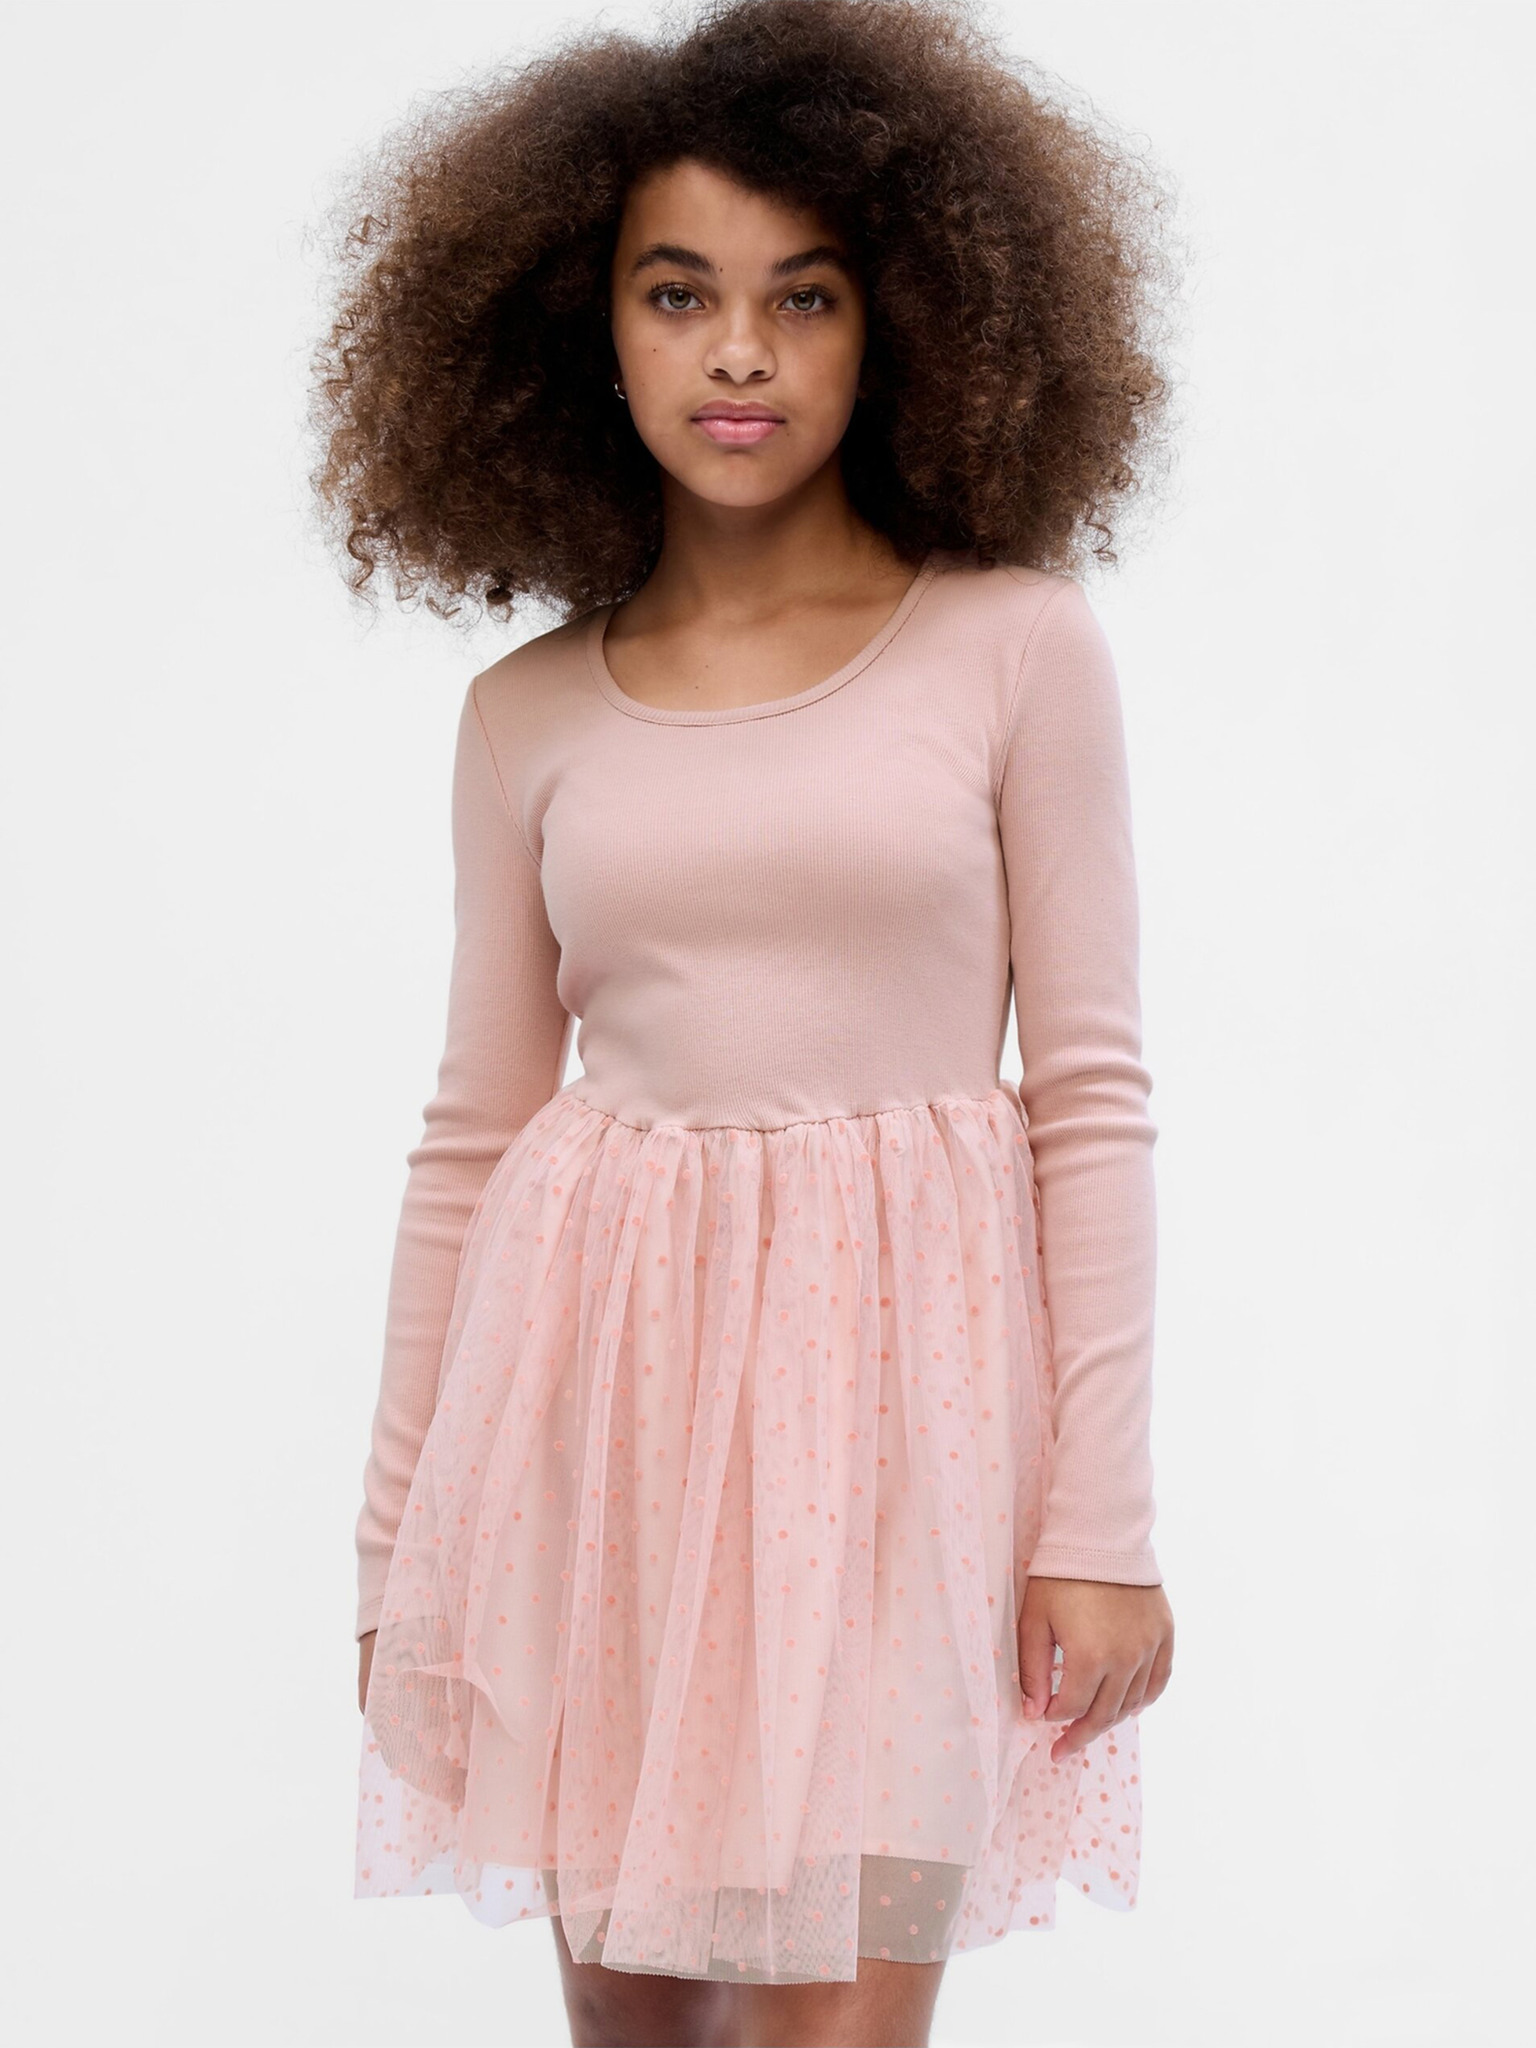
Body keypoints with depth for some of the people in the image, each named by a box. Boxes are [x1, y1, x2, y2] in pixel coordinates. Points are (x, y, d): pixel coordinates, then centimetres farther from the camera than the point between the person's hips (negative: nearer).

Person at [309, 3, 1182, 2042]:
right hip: (603, 1364, 3)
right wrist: (401, 1535, 10)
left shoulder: (1016, 644, 0)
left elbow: (1089, 1091, 0)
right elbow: (472, 1131, 10)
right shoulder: (529, 712, 7)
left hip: (894, 1362, -2)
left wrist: (1104, 1515, -5)